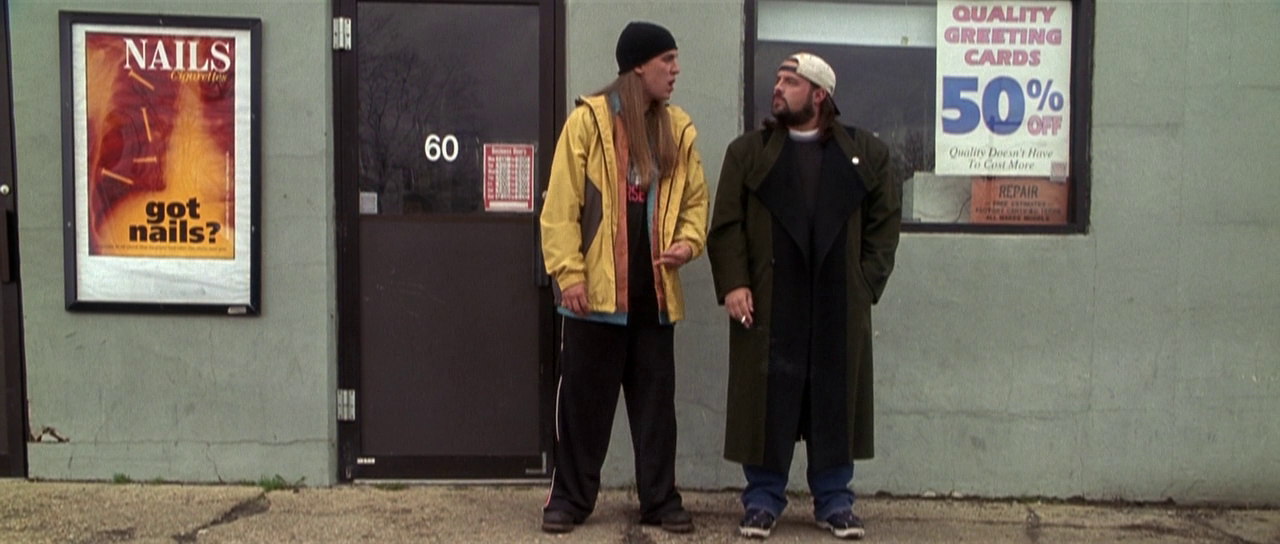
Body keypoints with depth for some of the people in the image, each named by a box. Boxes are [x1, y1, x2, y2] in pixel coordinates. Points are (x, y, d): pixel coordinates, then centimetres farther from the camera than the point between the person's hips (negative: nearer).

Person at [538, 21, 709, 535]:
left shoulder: (678, 128, 9)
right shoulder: (588, 120, -5)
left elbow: (695, 199, 14)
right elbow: (561, 203, -7)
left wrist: (689, 240, -6)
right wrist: (569, 272, -13)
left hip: (654, 290, 4)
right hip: (596, 288, -4)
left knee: (655, 399, 10)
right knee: (583, 397, 6)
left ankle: (660, 499, 21)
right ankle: (570, 497, 19)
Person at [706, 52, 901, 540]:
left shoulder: (865, 153, 9)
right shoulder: (748, 151, 8)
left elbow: (884, 224, 9)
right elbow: (726, 225, 3)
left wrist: (867, 284, 0)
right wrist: (733, 284, -9)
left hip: (839, 307, 1)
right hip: (768, 304, 0)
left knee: (835, 399, 7)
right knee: (767, 400, 3)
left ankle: (833, 500, 21)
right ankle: (763, 499, 16)